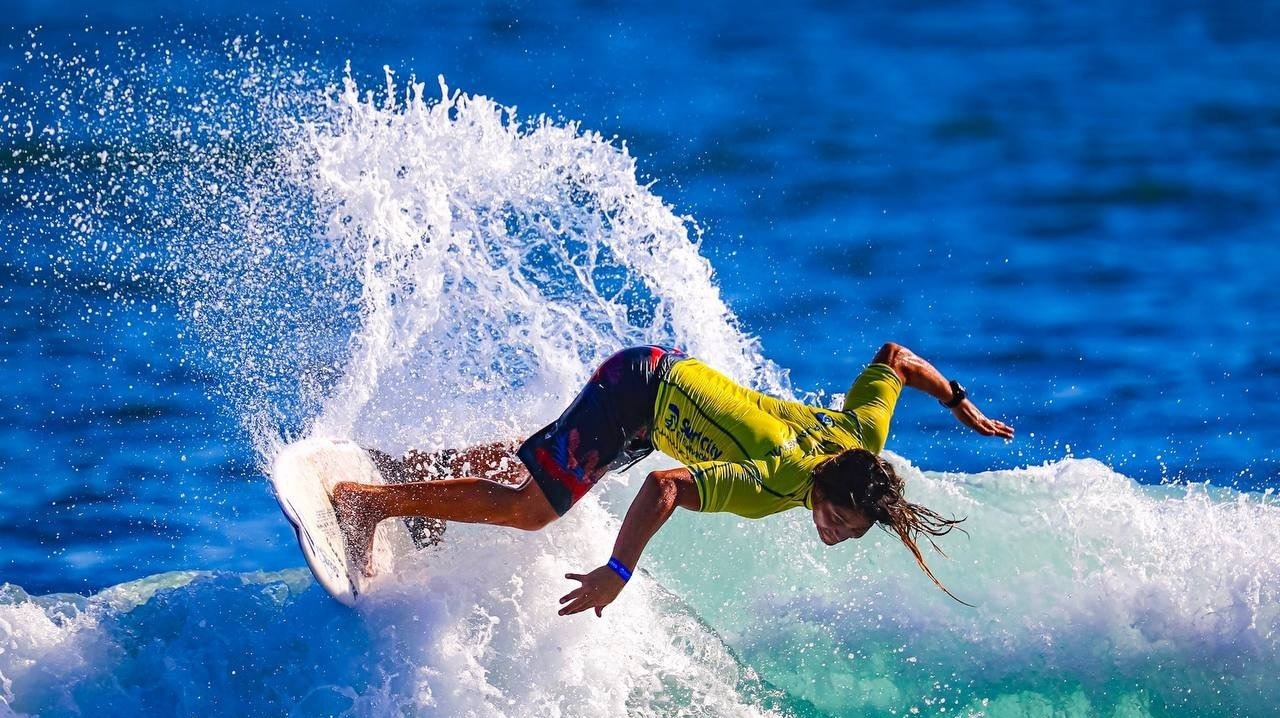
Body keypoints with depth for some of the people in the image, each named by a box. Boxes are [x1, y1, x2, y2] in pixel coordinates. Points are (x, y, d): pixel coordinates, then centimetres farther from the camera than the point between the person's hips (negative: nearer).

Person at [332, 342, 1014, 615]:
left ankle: (422, 467, 41)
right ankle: (365, 500, 0)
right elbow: (663, 488, -42)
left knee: (536, 462, 25)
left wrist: (963, 406, 10)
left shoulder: (864, 441, -18)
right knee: (530, 506, -8)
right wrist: (617, 574, -39)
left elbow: (895, 355, -3)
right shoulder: (772, 484, -37)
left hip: (675, 374, 8)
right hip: (638, 390, -7)